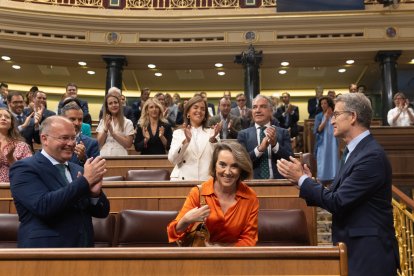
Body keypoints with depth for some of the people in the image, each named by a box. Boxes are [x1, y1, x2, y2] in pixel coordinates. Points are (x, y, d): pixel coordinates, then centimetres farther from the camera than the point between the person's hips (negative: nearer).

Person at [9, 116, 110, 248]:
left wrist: (95, 193, -15)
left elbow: (102, 212, 5)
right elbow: (43, 206, -25)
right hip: (47, 245, -6)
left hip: (83, 244, 6)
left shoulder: (77, 169, 6)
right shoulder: (24, 168, -10)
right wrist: (85, 180, -22)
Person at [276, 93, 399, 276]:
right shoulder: (354, 151, 10)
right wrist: (307, 180, -5)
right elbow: (339, 198, 8)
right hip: (351, 247, 8)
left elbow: (338, 203, -22)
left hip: (369, 252, -8)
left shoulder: (372, 155, -20)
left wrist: (301, 178, -13)